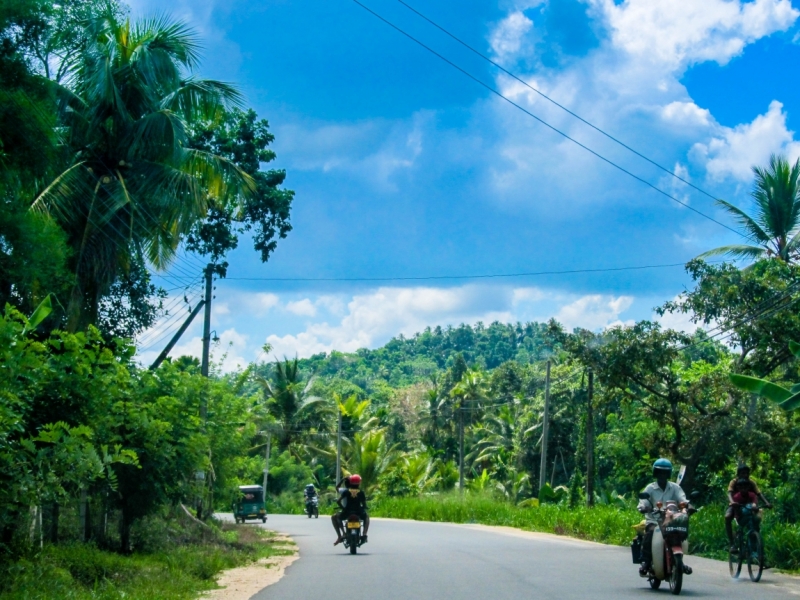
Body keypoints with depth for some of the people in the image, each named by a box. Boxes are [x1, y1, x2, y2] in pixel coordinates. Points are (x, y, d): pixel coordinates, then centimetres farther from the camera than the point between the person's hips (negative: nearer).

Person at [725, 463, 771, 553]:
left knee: (758, 517, -28)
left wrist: (766, 503, -38)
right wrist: (732, 502, -54)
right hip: (735, 505, -2)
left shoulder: (751, 482, -11)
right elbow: (729, 493, -31)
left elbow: (759, 494, -19)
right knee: (727, 517, -34)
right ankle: (732, 544, -32)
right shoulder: (734, 482, -17)